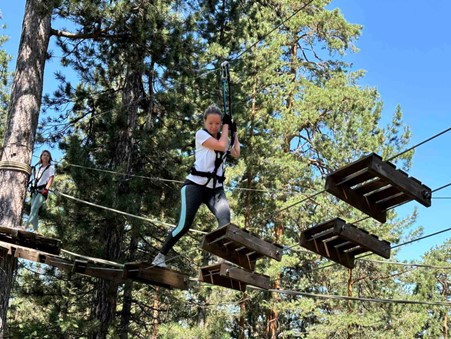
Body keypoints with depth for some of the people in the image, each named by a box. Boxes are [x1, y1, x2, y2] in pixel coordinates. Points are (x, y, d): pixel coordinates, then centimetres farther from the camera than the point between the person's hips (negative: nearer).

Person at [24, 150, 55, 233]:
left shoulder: (51, 167, 7)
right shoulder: (39, 167, 25)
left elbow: (51, 179, -5)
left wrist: (46, 189, -19)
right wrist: (32, 187, 10)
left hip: (42, 190, -6)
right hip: (35, 190, 6)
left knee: (34, 208, -21)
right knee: (34, 210, -3)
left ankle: (25, 226, -32)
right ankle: (35, 229, -6)